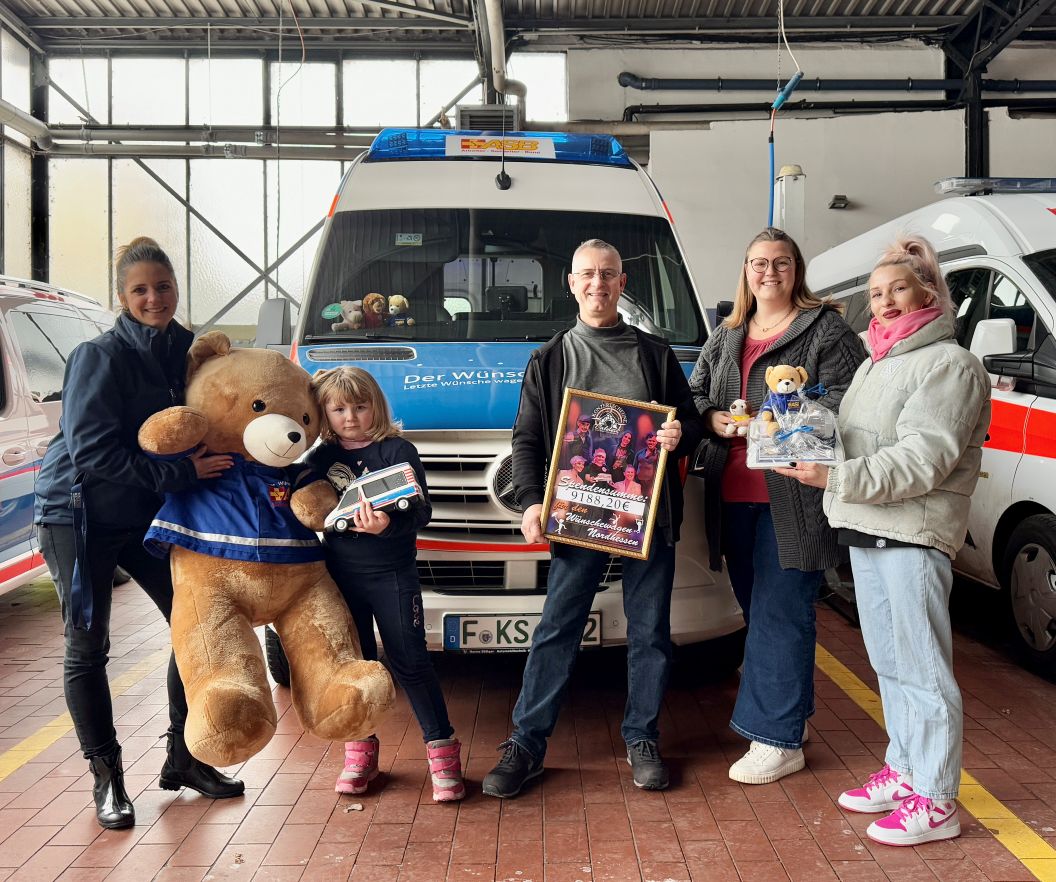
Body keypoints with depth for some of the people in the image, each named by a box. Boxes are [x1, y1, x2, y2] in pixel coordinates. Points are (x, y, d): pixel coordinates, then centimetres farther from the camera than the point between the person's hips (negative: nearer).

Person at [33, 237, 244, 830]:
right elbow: (92, 452, -24)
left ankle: (183, 759, 18)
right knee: (88, 648, 0)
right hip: (79, 514, -6)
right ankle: (107, 778, 15)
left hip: (147, 515, 6)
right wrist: (180, 474, -25)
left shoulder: (186, 354, 3)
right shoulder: (101, 357, -16)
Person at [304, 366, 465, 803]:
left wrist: (388, 524, -32)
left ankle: (441, 750, 11)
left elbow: (420, 511, -14)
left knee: (409, 661, 0)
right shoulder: (320, 458, 6)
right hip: (340, 574, 4)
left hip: (392, 574, -3)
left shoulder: (398, 451, -6)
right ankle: (360, 751, 26)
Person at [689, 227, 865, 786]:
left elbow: (846, 399, -10)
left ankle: (777, 739, 0)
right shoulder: (726, 336, 20)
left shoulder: (826, 330, 0)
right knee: (756, 609, 13)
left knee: (780, 613, -7)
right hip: (733, 493, 7)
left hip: (793, 494, -6)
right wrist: (713, 419, -2)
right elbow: (693, 393, 20)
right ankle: (790, 712, 30)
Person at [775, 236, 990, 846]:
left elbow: (923, 460, -19)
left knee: (922, 670, -4)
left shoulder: (950, 364, -9)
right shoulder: (874, 364, 20)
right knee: (889, 663, 16)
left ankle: (935, 802, 5)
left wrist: (838, 478, -24)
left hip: (914, 533, -9)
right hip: (865, 530, 9)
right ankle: (903, 771, 29)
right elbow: (848, 438, 23)